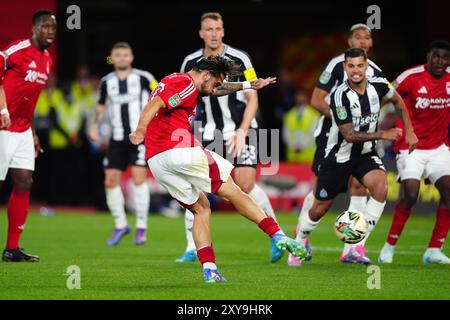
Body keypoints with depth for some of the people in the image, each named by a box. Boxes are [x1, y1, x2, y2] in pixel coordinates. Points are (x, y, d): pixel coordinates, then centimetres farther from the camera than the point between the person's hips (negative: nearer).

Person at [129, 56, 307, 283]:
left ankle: (209, 270, 3)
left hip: (155, 161, 9)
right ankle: (278, 236, -1)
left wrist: (248, 85, 47)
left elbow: (216, 90, 43)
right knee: (232, 191, 1)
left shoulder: (175, 82, 28)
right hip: (181, 151, -9)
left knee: (201, 209, 15)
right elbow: (155, 103, -20)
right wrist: (141, 130, -33)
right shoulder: (185, 84, -3)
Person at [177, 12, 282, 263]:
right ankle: (192, 249, 1)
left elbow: (252, 100, -6)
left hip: (240, 131, -3)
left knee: (246, 184, -15)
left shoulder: (239, 60, -8)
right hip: (209, 134, 3)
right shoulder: (191, 63, 1)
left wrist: (241, 132, -15)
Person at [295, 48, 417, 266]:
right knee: (320, 207, 5)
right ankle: (301, 242, 37)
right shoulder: (340, 96, -24)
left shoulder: (379, 85, -10)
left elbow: (398, 101, 14)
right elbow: (350, 135, -24)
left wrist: (409, 132, 11)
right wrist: (382, 135, -24)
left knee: (380, 186, -26)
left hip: (365, 153, 3)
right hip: (339, 156, -3)